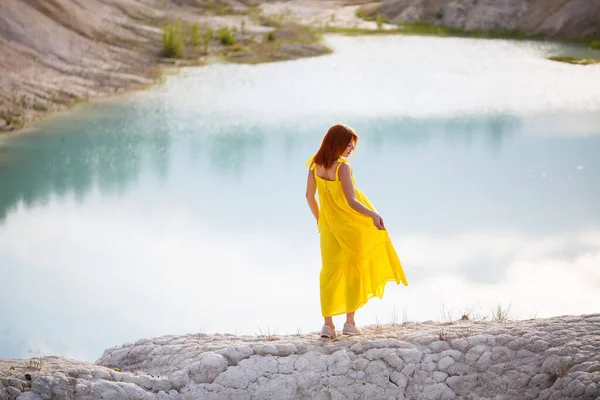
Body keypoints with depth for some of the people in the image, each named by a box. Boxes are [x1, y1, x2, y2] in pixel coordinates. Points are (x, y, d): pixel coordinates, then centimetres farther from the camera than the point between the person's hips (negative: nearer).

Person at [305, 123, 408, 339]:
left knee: (330, 271, 8)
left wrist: (320, 220, 19)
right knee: (353, 269, 10)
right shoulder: (343, 167, -20)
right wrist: (372, 214, -40)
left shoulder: (315, 165, -1)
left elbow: (309, 196, 7)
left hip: (329, 226, 5)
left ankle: (328, 324, 2)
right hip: (349, 225, -5)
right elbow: (351, 201, -29)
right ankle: (350, 322, 10)